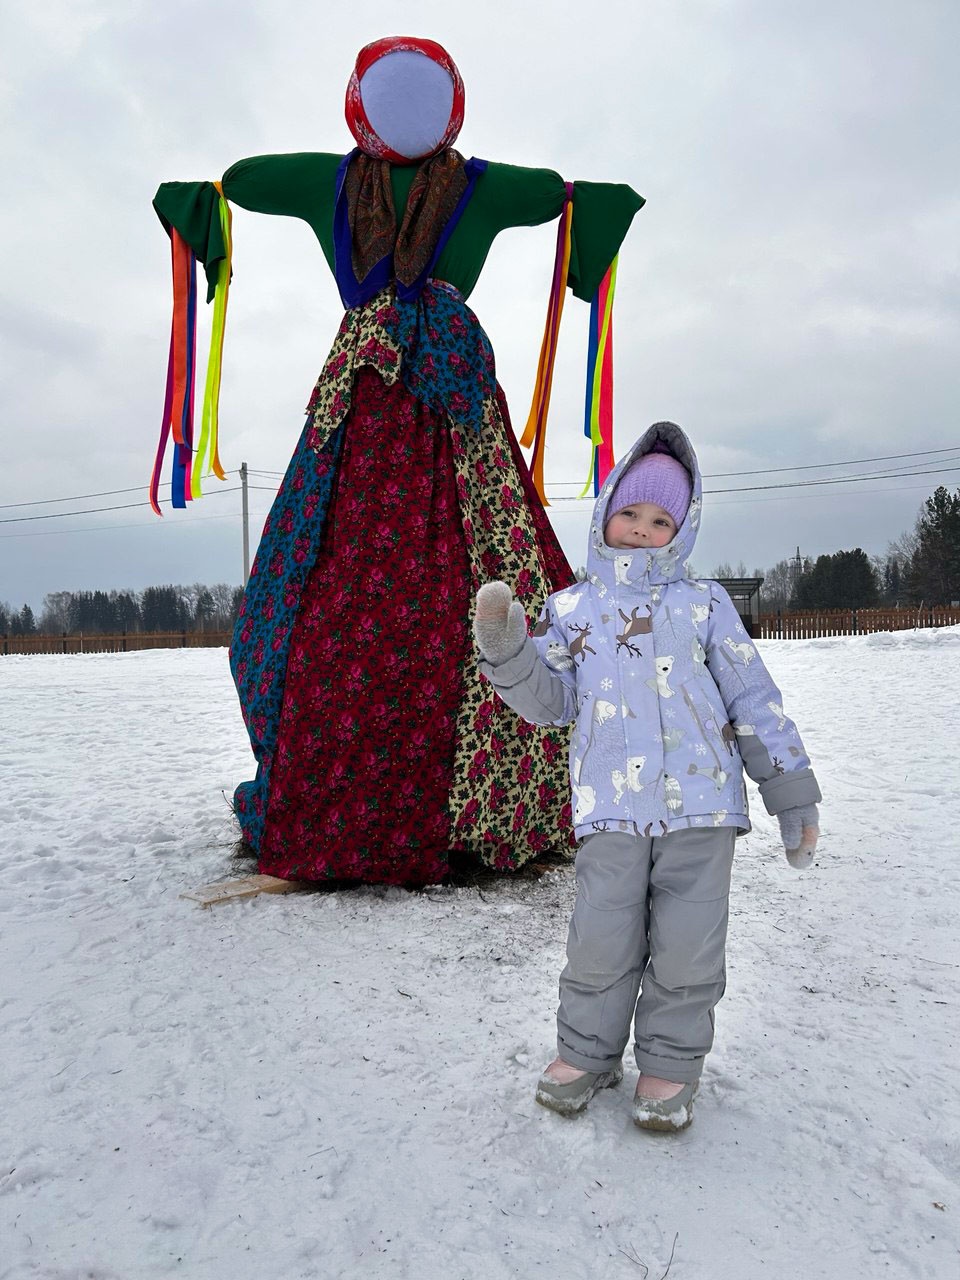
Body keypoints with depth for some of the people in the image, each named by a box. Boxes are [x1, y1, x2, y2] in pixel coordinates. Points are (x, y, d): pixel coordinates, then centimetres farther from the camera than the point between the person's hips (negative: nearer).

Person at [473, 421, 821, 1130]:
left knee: (687, 944, 5)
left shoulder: (704, 603, 8)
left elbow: (753, 700, 8)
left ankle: (671, 1059, 28)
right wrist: (505, 645, -8)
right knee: (601, 943, 1)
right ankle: (587, 1050, 26)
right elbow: (551, 703, 8)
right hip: (611, 805, 0)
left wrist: (792, 791, 7)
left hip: (703, 802, 0)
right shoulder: (569, 608, 10)